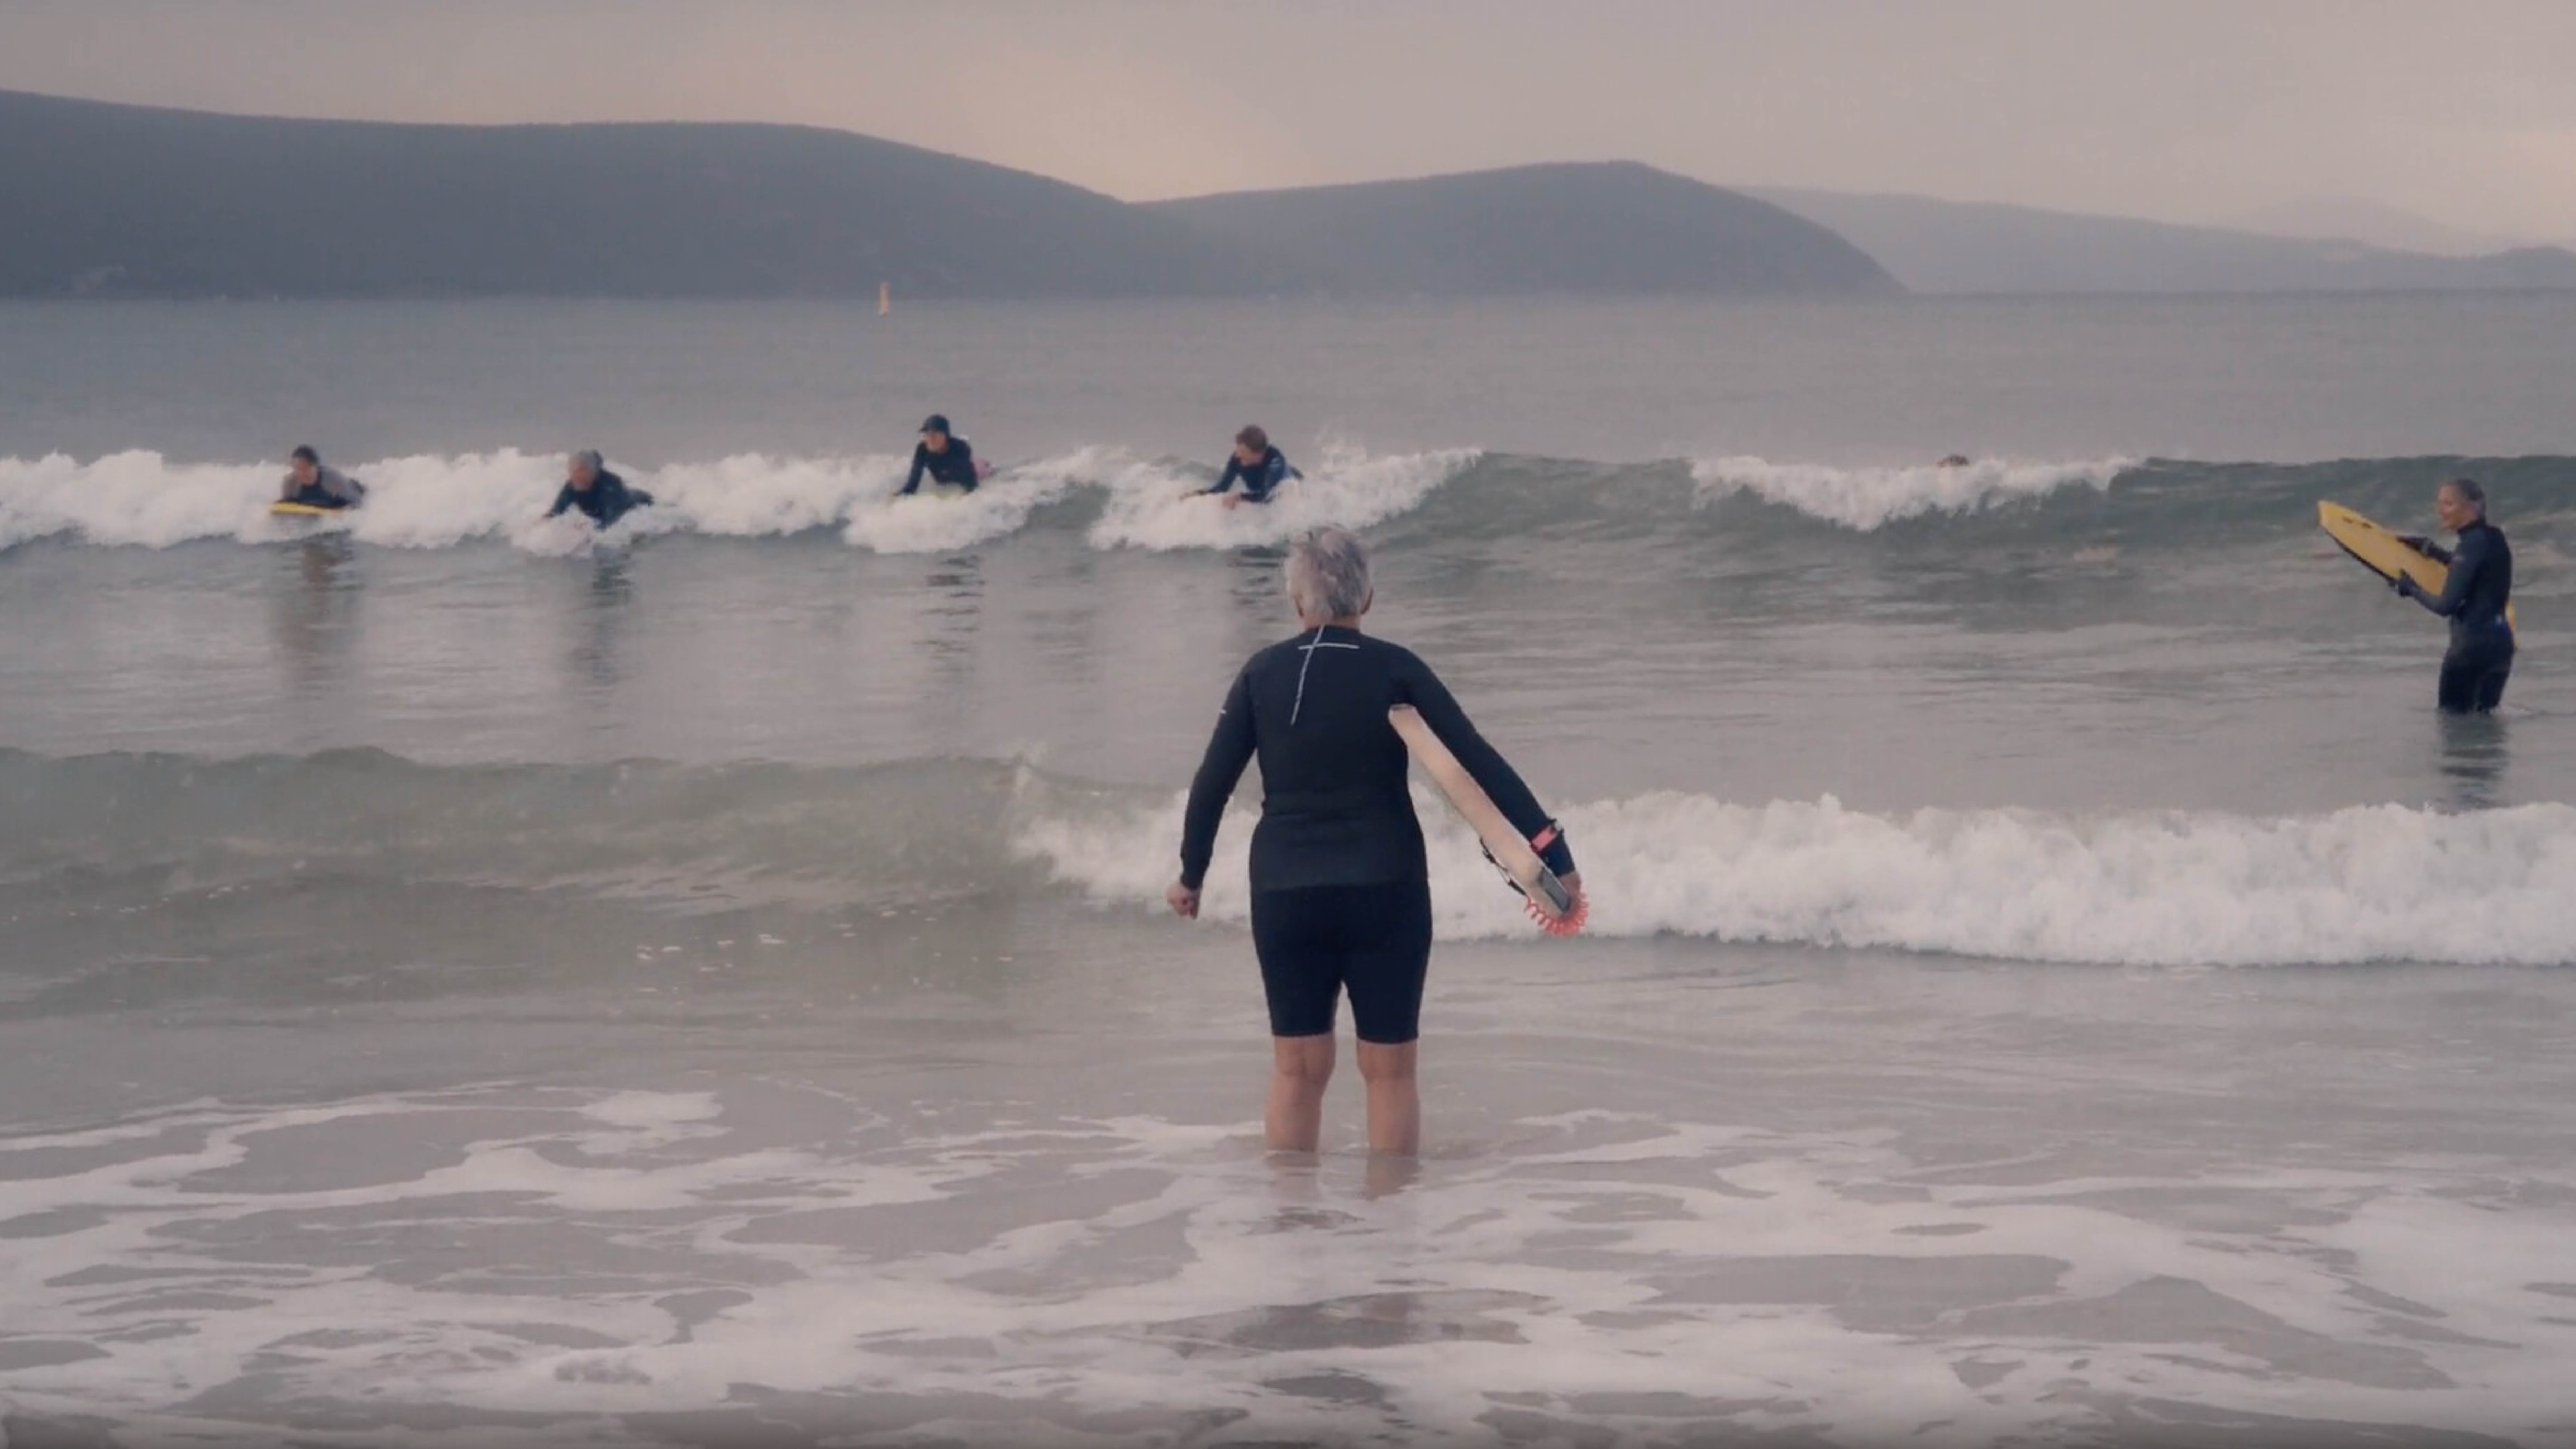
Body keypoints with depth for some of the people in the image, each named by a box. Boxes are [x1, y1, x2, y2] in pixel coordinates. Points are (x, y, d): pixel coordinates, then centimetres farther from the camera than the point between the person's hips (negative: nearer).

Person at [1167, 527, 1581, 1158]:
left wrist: (1191, 875, 15)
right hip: (1384, 890, -2)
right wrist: (1553, 854, -9)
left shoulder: (1262, 675, -1)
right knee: (1390, 1068, 7)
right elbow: (1481, 764, -10)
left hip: (1287, 892, 2)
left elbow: (1212, 784, 1)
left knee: (1297, 1068, 9)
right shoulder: (1396, 671, -5)